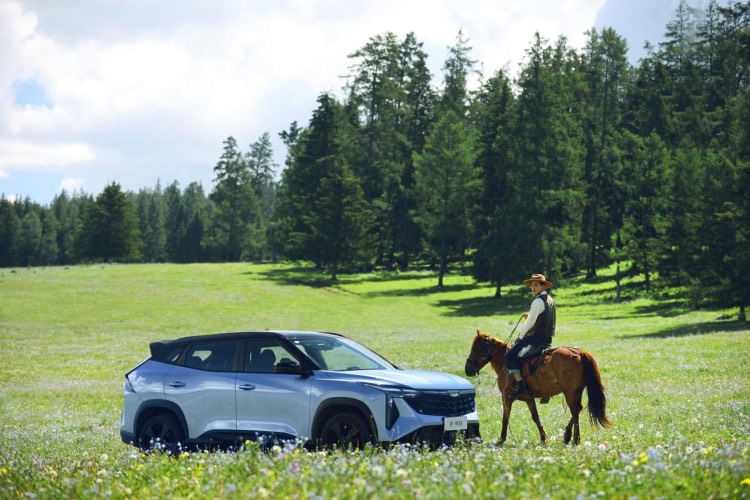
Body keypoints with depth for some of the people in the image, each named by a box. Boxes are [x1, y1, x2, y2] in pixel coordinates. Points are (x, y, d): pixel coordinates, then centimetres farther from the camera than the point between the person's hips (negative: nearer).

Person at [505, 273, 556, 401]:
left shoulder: (538, 301, -16)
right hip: (547, 338, 10)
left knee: (510, 355, -11)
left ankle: (521, 385, -23)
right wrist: (530, 316, 12)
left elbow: (530, 323, -16)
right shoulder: (550, 300, 15)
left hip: (535, 337, -10)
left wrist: (520, 336, -4)